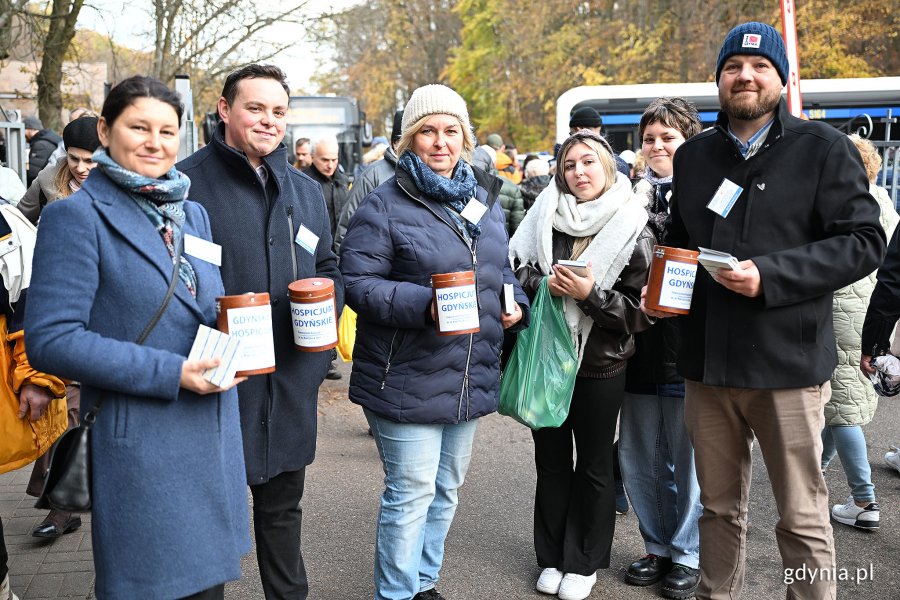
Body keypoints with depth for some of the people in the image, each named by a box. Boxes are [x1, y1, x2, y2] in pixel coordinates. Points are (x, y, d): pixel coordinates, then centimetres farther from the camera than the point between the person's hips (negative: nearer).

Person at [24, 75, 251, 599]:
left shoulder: (193, 214, 12)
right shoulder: (77, 216, -9)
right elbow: (52, 339, -16)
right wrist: (170, 373, -19)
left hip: (215, 436, 6)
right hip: (140, 447, -6)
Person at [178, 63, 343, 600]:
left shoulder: (307, 191, 13)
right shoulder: (187, 182, -7)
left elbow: (330, 269, 19)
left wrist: (328, 302, -1)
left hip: (292, 378, 5)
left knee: (283, 504, 20)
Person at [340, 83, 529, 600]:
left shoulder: (485, 199, 11)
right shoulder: (384, 206, -9)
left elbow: (501, 269, 20)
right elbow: (359, 283, -15)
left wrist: (515, 305, 0)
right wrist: (424, 304, -27)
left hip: (471, 378, 7)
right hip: (407, 379, -7)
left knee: (447, 489, 18)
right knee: (411, 494, 0)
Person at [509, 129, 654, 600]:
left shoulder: (632, 230, -6)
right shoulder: (545, 217, 1)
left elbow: (639, 308, -9)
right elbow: (514, 271, 4)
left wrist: (590, 294, -23)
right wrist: (544, 284, -15)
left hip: (600, 362, -2)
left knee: (593, 465, 11)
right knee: (551, 459, 13)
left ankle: (584, 562, 26)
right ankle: (552, 557, 28)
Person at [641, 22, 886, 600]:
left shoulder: (823, 147, -1)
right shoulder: (693, 156, 14)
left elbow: (864, 241, -8)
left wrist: (770, 275, -19)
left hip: (789, 362, -4)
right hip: (707, 361, 4)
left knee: (802, 517, 5)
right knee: (719, 507, 16)